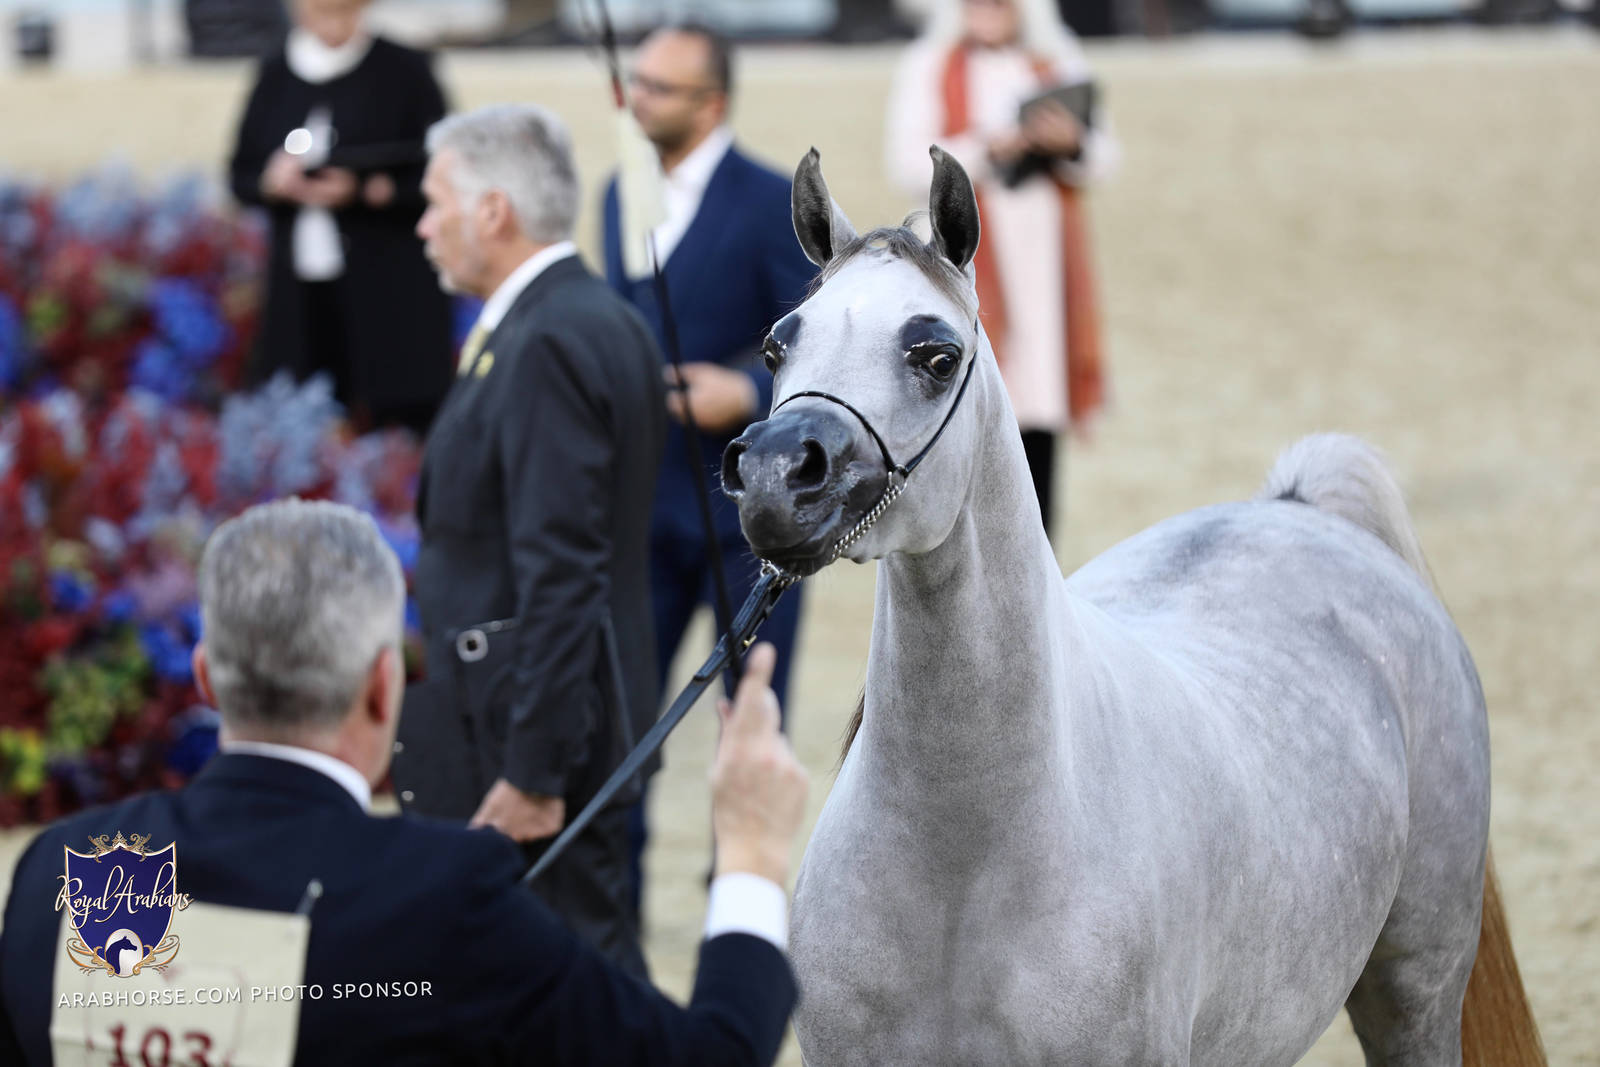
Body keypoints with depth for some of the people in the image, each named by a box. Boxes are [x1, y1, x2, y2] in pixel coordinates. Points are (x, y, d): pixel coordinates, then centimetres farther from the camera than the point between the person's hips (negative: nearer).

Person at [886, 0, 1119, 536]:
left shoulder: (1061, 65, 15)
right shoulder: (927, 68, 6)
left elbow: (1105, 156, 10)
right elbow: (909, 164, -4)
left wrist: (1071, 145, -12)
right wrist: (986, 149, -16)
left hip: (1047, 261, 3)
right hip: (970, 263, -3)